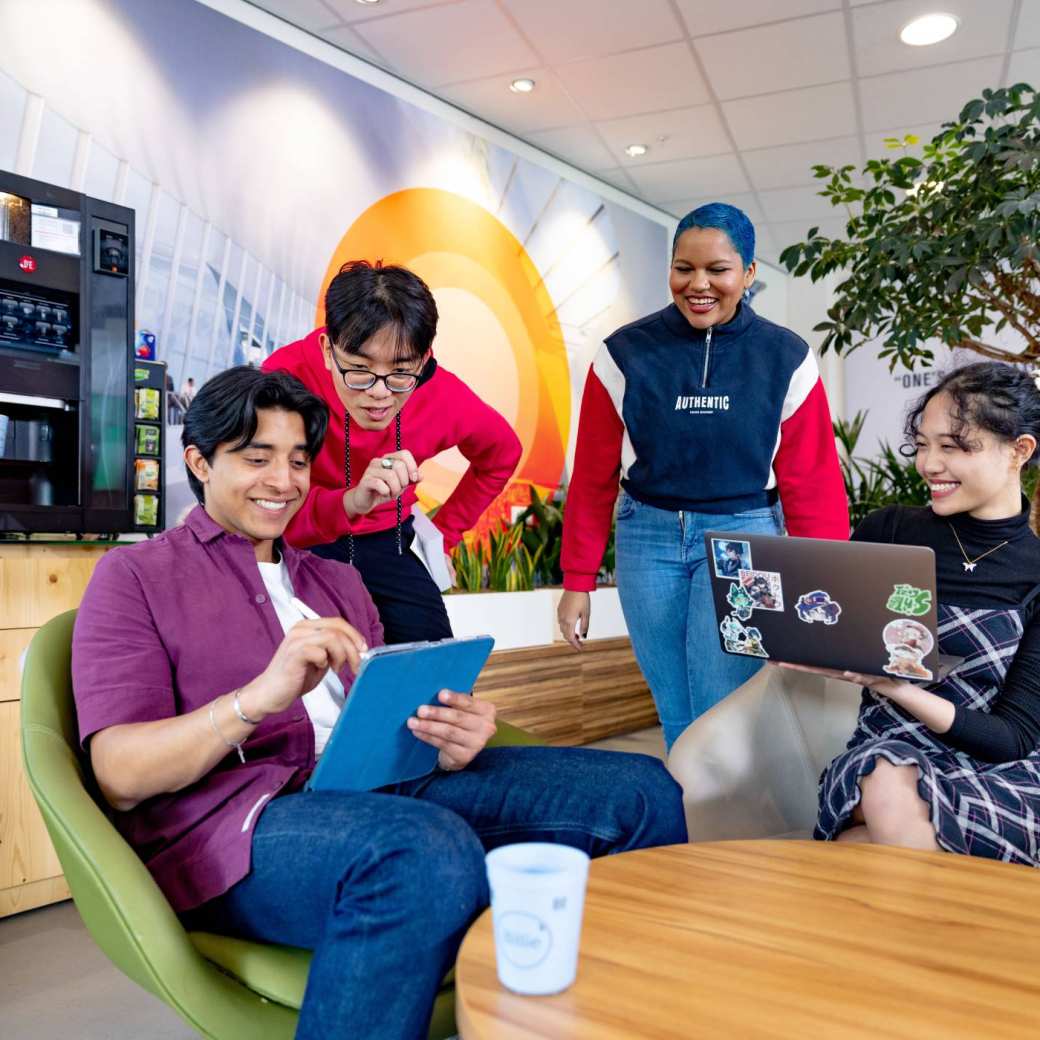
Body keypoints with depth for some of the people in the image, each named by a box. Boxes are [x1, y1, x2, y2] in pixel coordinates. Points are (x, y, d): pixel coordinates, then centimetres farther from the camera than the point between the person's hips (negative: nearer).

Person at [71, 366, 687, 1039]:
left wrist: (449, 745, -6)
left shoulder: (338, 581, 25)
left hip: (383, 789, 6)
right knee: (429, 848, -40)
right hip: (239, 819, -5)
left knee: (639, 789, -12)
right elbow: (120, 774, -4)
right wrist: (262, 695, -22)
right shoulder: (135, 576, 9)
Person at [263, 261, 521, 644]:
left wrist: (443, 533, 5)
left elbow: (501, 454, 4)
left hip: (386, 540, 3)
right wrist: (350, 501, -49)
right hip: (300, 544, -2)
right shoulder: (286, 379, -29)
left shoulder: (446, 397, -19)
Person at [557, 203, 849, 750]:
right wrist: (577, 581, 1)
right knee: (676, 714, 10)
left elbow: (813, 484, -2)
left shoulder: (787, 360, -4)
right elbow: (593, 477, 0)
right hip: (649, 537, 1)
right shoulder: (624, 354, -4)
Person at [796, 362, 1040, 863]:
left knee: (892, 809, -34)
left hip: (1000, 775, -1)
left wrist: (895, 686, -24)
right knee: (888, 793, -34)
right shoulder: (887, 531, 1)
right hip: (888, 750, 2)